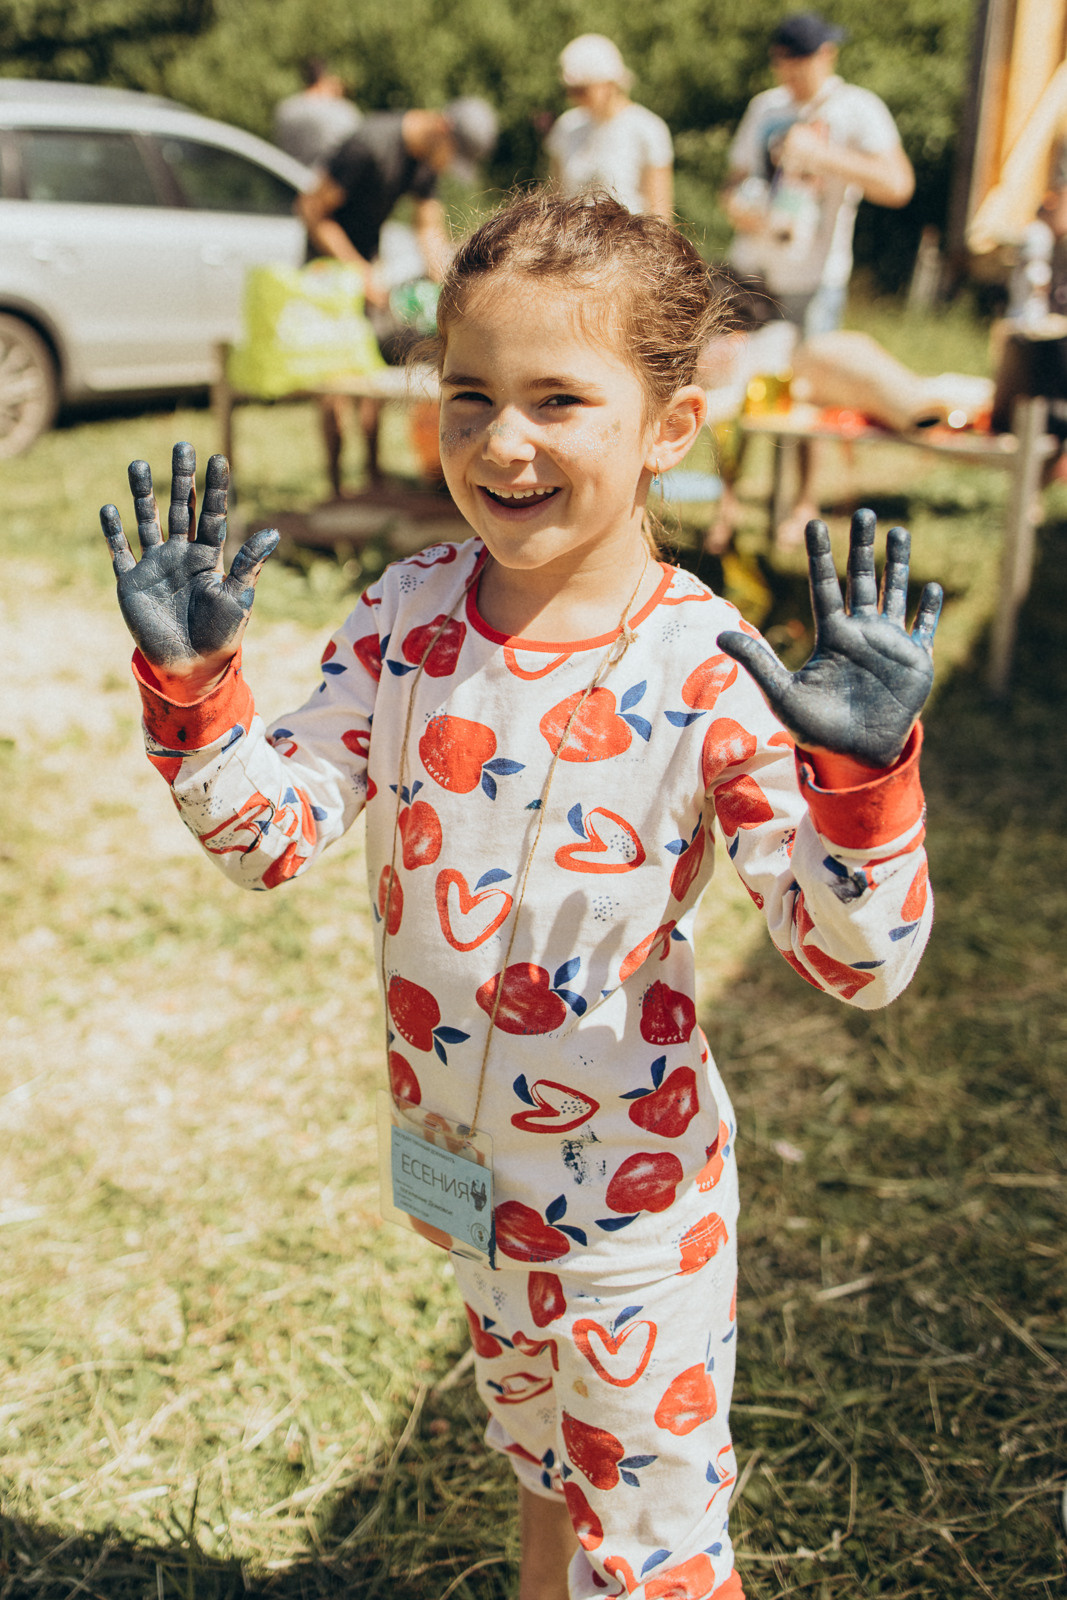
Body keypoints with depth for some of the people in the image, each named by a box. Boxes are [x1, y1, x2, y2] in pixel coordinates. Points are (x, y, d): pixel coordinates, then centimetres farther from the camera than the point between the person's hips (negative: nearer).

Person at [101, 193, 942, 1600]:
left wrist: (862, 773, -42)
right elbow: (268, 833, -8)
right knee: (540, 1464, 31)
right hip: (460, 1158, 5)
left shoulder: (709, 676, -24)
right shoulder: (409, 613, -11)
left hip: (632, 1181, -4)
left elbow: (857, 963, -26)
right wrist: (190, 680, -21)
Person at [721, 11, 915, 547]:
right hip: (752, 266, 4)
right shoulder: (765, 106, 10)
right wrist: (736, 203, -8)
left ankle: (806, 504, 20)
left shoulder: (857, 109, -6)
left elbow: (898, 185, -19)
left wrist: (822, 155, -27)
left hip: (815, 276, -4)